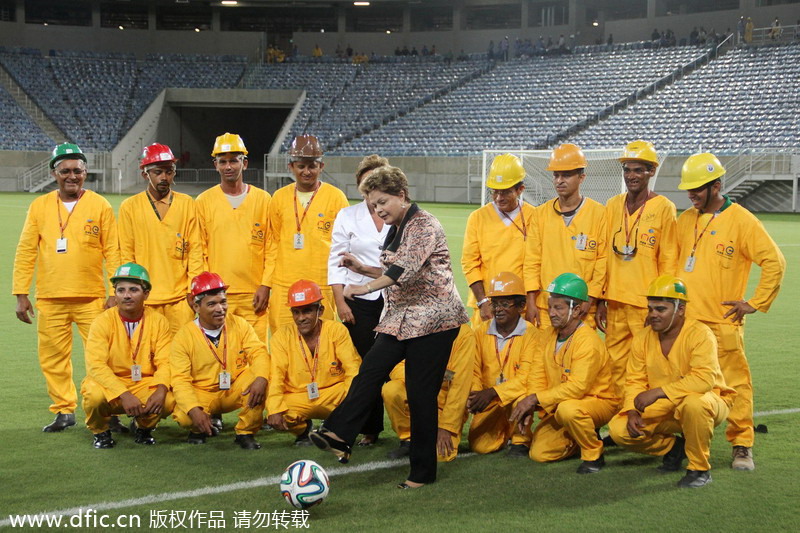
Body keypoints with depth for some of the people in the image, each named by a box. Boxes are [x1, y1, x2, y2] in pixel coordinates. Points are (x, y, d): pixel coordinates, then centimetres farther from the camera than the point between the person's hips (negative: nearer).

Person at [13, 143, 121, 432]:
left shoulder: (100, 205, 3)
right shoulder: (39, 206, 7)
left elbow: (112, 251, 2)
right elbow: (25, 252, 8)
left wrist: (116, 292, -4)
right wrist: (21, 294, 2)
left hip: (92, 298, -2)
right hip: (49, 299, 2)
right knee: (53, 357, 5)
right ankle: (64, 411, 17)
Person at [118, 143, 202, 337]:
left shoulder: (187, 204, 9)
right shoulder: (130, 207, 6)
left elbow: (195, 250, 7)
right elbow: (126, 254, 6)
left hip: (180, 298, 1)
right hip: (145, 298, 0)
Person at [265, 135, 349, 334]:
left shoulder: (335, 197, 3)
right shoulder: (280, 197, 12)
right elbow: (273, 244, 16)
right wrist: (266, 284, 10)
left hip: (322, 286, -2)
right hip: (284, 286, 3)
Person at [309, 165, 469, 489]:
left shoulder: (424, 225, -13)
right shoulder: (395, 230, 16)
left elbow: (407, 268, -28)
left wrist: (367, 287, -33)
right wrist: (363, 269, 10)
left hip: (433, 319, -9)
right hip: (400, 318, 9)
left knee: (421, 393, -5)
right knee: (371, 370, -9)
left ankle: (423, 471, 3)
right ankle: (339, 436, -14)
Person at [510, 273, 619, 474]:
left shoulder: (588, 341, -22)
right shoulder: (548, 335, 3)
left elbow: (577, 387, -31)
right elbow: (537, 376, 0)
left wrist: (536, 399, -30)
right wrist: (530, 407, -16)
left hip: (598, 402, -8)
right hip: (559, 405, 8)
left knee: (568, 409, -40)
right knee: (539, 453, -4)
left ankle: (594, 455, -14)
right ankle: (585, 436, 21)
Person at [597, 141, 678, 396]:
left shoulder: (663, 208, -3)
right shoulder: (613, 206, 12)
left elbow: (668, 261, -3)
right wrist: (600, 300, 12)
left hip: (647, 304, -5)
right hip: (615, 302, 5)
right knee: (616, 364, 7)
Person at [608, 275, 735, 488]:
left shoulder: (700, 334, -20)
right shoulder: (642, 338, 0)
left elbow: (704, 379, -34)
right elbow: (635, 381, 3)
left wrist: (658, 392, -35)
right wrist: (632, 412, -16)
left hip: (707, 400, -6)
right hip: (664, 408, 6)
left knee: (693, 403, -42)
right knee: (618, 429, -13)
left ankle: (700, 468, -18)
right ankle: (673, 447, 13)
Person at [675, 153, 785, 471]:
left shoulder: (741, 220, -7)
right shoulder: (686, 220, 11)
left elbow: (774, 262, -9)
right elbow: (671, 261, 24)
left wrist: (756, 303, -9)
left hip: (723, 321, -5)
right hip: (684, 318, 5)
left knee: (735, 382, -3)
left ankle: (742, 446, 6)